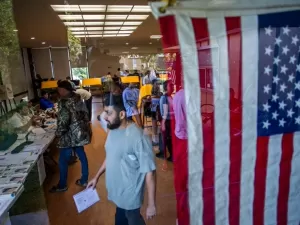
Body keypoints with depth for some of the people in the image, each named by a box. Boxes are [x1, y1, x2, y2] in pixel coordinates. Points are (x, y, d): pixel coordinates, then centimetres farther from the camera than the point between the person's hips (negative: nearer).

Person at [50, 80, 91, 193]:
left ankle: (62, 185, 23)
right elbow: (84, 114, 11)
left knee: (63, 161, 8)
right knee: (82, 155, 17)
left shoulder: (64, 102, -19)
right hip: (81, 133, 8)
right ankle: (84, 180, 30)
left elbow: (63, 121, -24)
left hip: (70, 136, -8)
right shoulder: (77, 98, 6)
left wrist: (58, 133, -9)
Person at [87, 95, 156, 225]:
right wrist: (97, 176, 16)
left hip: (130, 196, -7)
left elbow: (149, 172, -26)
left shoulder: (137, 137, -30)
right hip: (116, 192, 7)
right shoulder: (112, 131, -2)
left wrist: (151, 204, -21)